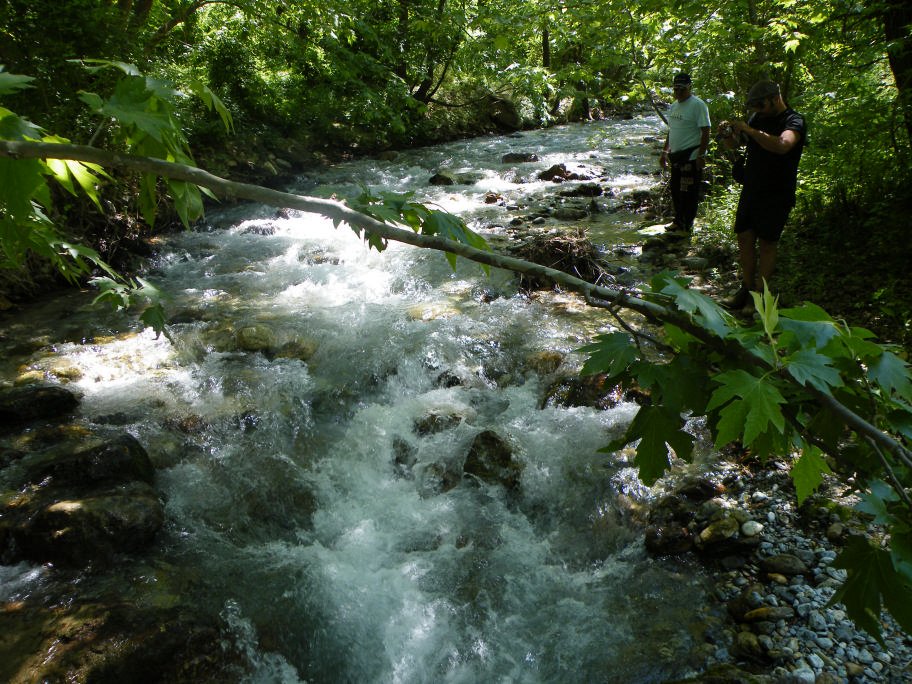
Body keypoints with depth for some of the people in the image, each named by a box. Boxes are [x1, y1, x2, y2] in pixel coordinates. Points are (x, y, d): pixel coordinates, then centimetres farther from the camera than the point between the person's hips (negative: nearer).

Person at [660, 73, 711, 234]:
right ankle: (678, 221, 29)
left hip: (692, 158, -8)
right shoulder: (674, 105, 14)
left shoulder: (698, 105, -12)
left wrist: (701, 155, -20)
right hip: (676, 157, 8)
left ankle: (686, 225, 8)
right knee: (675, 190, 15)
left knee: (688, 192, -2)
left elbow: (705, 132, -15)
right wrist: (665, 152, 21)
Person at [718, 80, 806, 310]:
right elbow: (733, 144, 17)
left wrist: (749, 130, -33)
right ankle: (747, 288, 18)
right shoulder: (757, 117, 11)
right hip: (750, 191, 7)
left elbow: (782, 145, -33)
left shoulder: (794, 121, -12)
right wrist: (727, 134, -6)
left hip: (776, 196, -7)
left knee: (767, 244, -1)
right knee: (744, 239, 8)